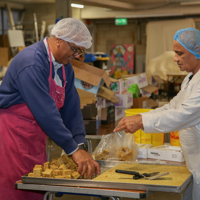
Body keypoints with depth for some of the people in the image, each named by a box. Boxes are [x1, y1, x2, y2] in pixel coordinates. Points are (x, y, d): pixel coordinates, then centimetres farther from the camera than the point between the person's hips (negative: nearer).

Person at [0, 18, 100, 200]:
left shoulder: (65, 67, 6)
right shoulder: (32, 62, -23)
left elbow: (71, 109, 4)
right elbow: (45, 112, -28)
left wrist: (81, 146, -7)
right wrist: (73, 149, -25)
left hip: (36, 136, 8)